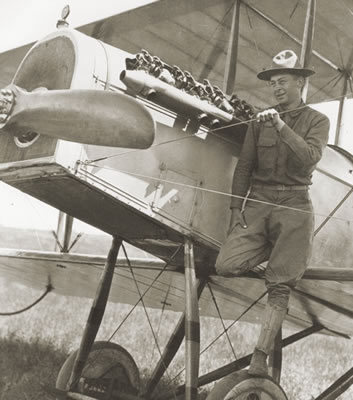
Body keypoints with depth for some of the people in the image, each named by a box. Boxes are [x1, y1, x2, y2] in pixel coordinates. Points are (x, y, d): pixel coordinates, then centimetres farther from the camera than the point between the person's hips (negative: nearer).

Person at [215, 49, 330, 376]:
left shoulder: (316, 121, 6)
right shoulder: (260, 122, 11)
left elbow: (309, 158, -12)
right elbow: (244, 167, 10)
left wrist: (282, 127, -18)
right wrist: (236, 210, 3)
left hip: (293, 206, -2)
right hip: (256, 202, 3)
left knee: (279, 286, -4)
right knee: (226, 266, -16)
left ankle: (261, 357, 3)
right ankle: (271, 251, 11)